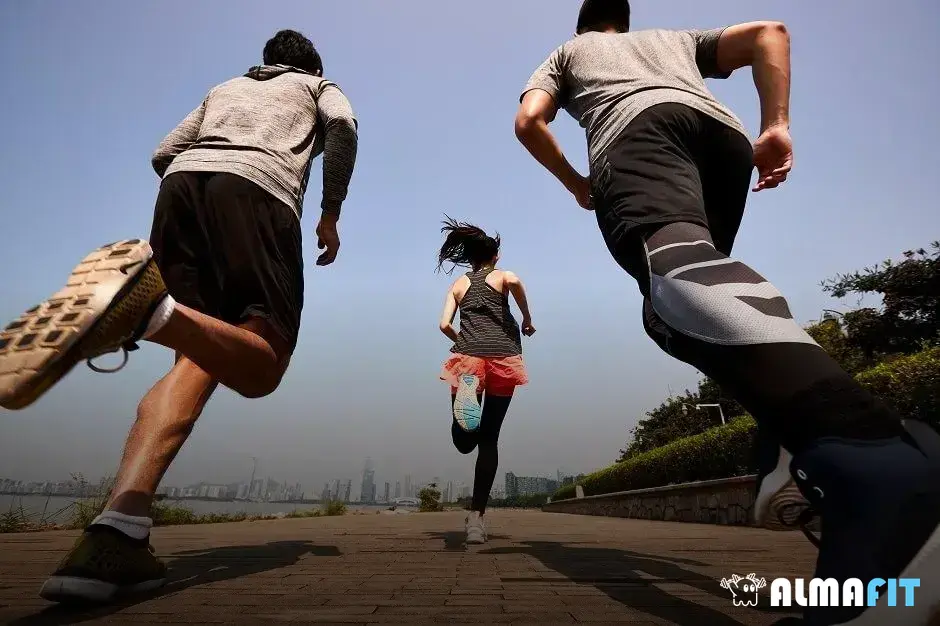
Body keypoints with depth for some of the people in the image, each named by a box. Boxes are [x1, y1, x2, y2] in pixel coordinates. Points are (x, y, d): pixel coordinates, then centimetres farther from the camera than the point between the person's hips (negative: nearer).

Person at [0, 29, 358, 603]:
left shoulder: (226, 87, 41)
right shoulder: (321, 86, 32)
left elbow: (164, 155, 29)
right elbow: (343, 126, 6)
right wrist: (331, 215, 9)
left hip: (182, 181, 5)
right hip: (259, 190, -4)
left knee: (198, 359, -4)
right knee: (259, 367, -10)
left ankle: (116, 535, -25)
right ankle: (150, 303, -41)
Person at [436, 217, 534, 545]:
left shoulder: (458, 284, 20)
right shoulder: (501, 275, 15)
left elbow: (444, 324, 8)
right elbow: (515, 282, -11)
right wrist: (527, 319, 1)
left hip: (467, 358, 1)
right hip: (503, 358, 0)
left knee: (464, 442, 1)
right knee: (489, 439, 6)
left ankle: (464, 406, -35)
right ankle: (476, 517, 1)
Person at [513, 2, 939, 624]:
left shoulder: (568, 52, 39)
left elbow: (529, 121, 18)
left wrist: (578, 184, 30)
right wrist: (777, 125, 18)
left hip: (640, 129, -5)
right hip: (723, 132, 5)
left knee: (672, 265, -34)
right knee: (697, 282, 17)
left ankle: (867, 451, -62)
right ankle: (802, 441, -5)